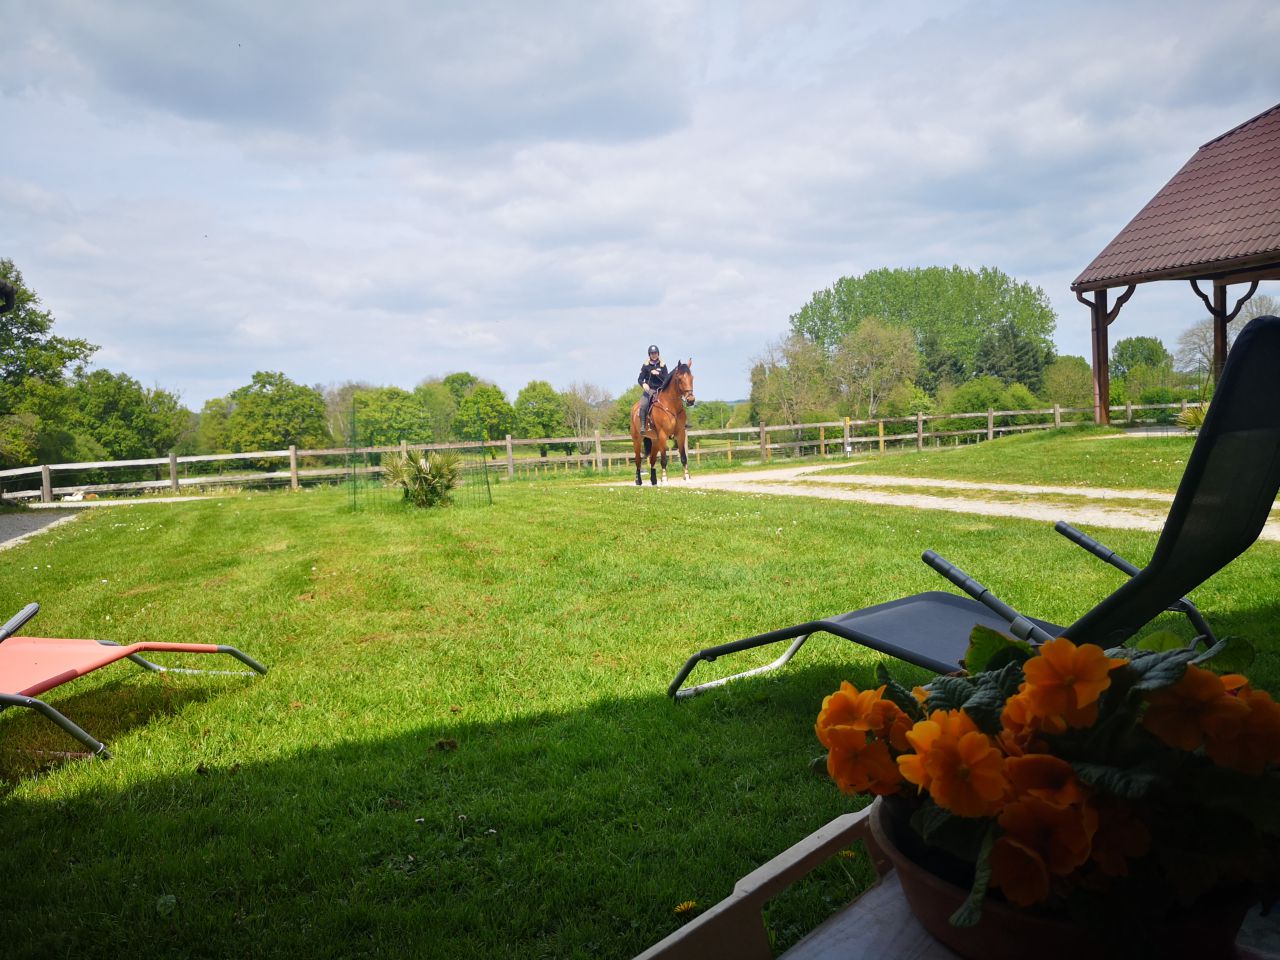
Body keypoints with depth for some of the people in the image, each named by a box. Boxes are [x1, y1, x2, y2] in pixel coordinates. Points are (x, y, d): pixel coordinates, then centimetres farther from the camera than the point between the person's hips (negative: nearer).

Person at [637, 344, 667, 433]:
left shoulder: (662, 366, 8)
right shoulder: (646, 366, 6)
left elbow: (666, 379, 1)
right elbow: (640, 379, 1)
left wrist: (658, 374, -16)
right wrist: (643, 384, -22)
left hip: (660, 390, 1)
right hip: (648, 390, -1)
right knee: (643, 405, -28)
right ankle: (643, 426, -24)